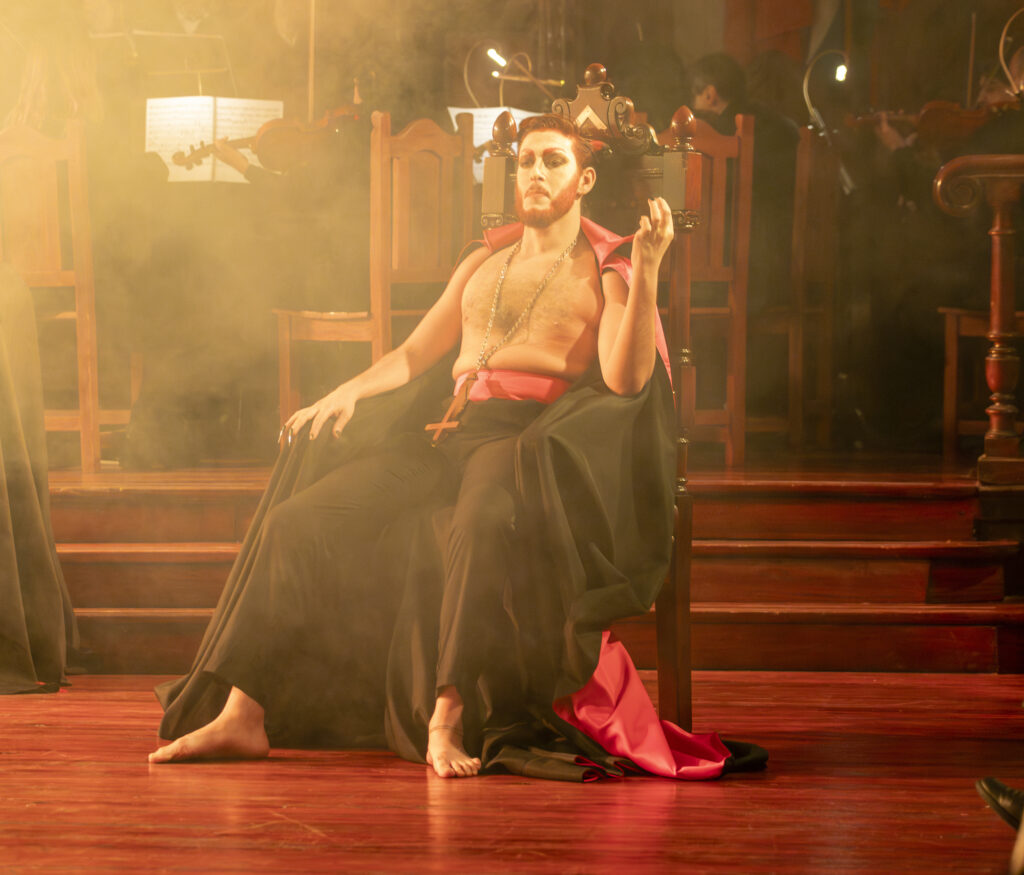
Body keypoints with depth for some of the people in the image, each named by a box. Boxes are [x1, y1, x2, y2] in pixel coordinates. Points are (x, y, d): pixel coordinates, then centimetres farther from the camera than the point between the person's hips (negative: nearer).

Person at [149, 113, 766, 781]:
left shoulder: (606, 274, 7)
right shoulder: (484, 264, 26)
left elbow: (625, 380, -9)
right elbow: (414, 355, 26)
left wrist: (648, 271, -17)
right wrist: (352, 391, 7)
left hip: (532, 444, -6)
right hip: (445, 437, 6)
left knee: (482, 527, -42)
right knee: (296, 522, -10)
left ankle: (448, 722, -41)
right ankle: (241, 715, -11)